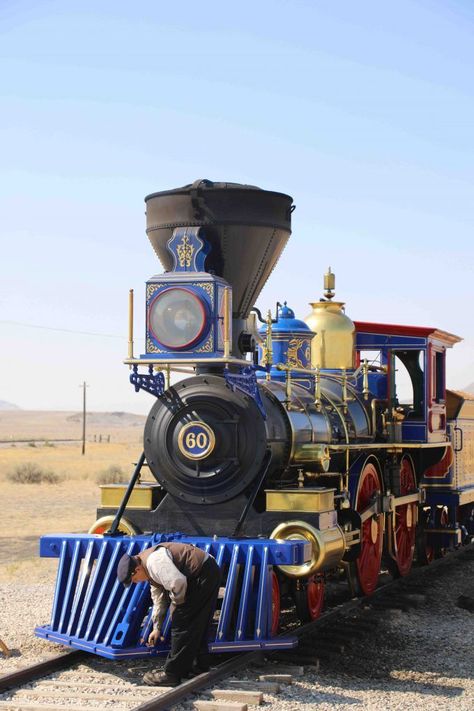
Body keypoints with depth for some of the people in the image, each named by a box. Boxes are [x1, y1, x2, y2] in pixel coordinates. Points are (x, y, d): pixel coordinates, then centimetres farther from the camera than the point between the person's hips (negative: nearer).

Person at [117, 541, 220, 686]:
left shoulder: (154, 561, -18)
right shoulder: (151, 572, 17)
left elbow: (178, 582, -29)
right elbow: (158, 600, 27)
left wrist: (177, 602, -10)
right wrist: (157, 628, 30)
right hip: (210, 572, 10)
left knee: (181, 624, -6)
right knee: (197, 625, 21)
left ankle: (172, 674, -1)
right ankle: (199, 665, 32)